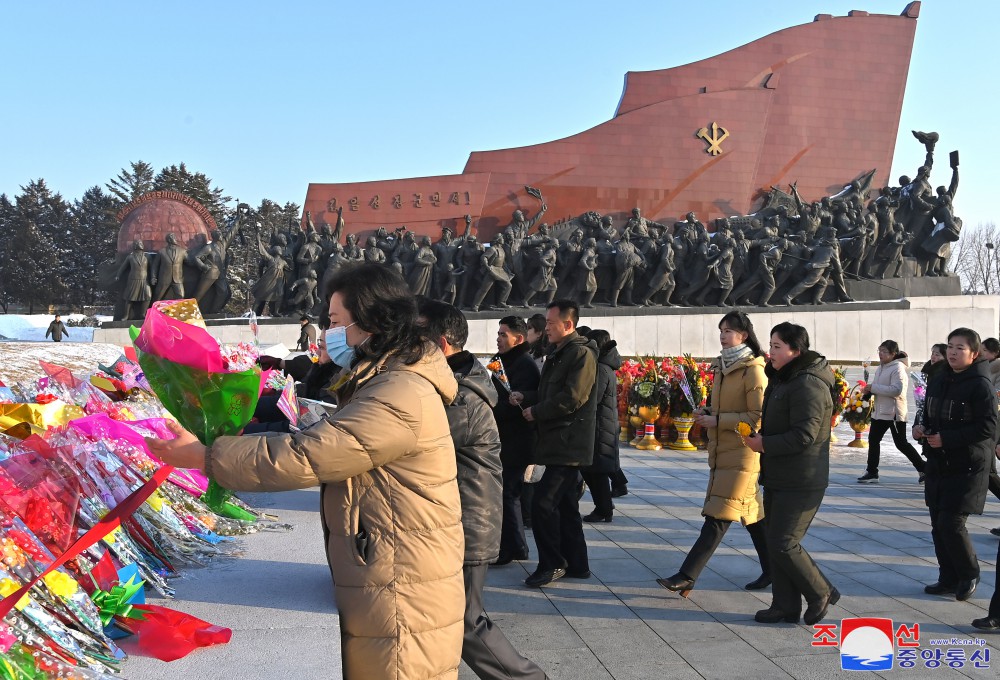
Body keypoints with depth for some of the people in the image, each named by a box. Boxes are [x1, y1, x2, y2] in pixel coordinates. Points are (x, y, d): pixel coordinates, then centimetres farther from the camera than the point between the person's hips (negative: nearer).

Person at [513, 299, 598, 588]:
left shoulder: (582, 353, -13)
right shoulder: (559, 354, 18)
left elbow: (572, 398, -22)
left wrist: (536, 412, -12)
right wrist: (527, 400, 6)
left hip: (568, 443, -10)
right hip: (560, 443, 10)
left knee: (543, 502, -12)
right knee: (565, 504, 14)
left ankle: (552, 564, -1)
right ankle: (576, 564, 23)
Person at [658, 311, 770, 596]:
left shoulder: (753, 370, -12)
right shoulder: (722, 367, 13)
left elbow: (758, 418, -16)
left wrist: (717, 421, -17)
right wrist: (709, 415, 6)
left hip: (742, 454, -8)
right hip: (721, 452, 8)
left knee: (718, 518, -8)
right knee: (751, 513, 15)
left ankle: (687, 577, -9)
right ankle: (771, 569, 27)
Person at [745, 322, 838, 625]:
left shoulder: (807, 385, -19)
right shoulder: (782, 379, 13)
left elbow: (805, 434, -26)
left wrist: (764, 444, -18)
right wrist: (760, 434, 8)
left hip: (800, 483, -10)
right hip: (778, 478, 10)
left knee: (783, 543, -7)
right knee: (774, 540, 12)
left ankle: (821, 594, 15)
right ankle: (785, 606, 22)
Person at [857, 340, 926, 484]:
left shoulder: (898, 368, -16)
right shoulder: (881, 367, 11)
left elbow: (896, 390, -27)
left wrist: (873, 387, -25)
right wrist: (869, 390, 1)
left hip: (894, 413, -9)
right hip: (880, 411, 9)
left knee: (901, 444, -2)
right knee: (873, 440, 8)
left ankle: (923, 469, 13)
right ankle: (872, 472, 15)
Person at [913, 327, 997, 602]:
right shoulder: (939, 381, 9)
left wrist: (946, 438, -21)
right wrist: (922, 427, -1)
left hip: (967, 468, -7)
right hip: (938, 464, 7)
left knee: (951, 523, -9)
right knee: (939, 524, 9)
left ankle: (969, 575, 15)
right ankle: (949, 579, 22)